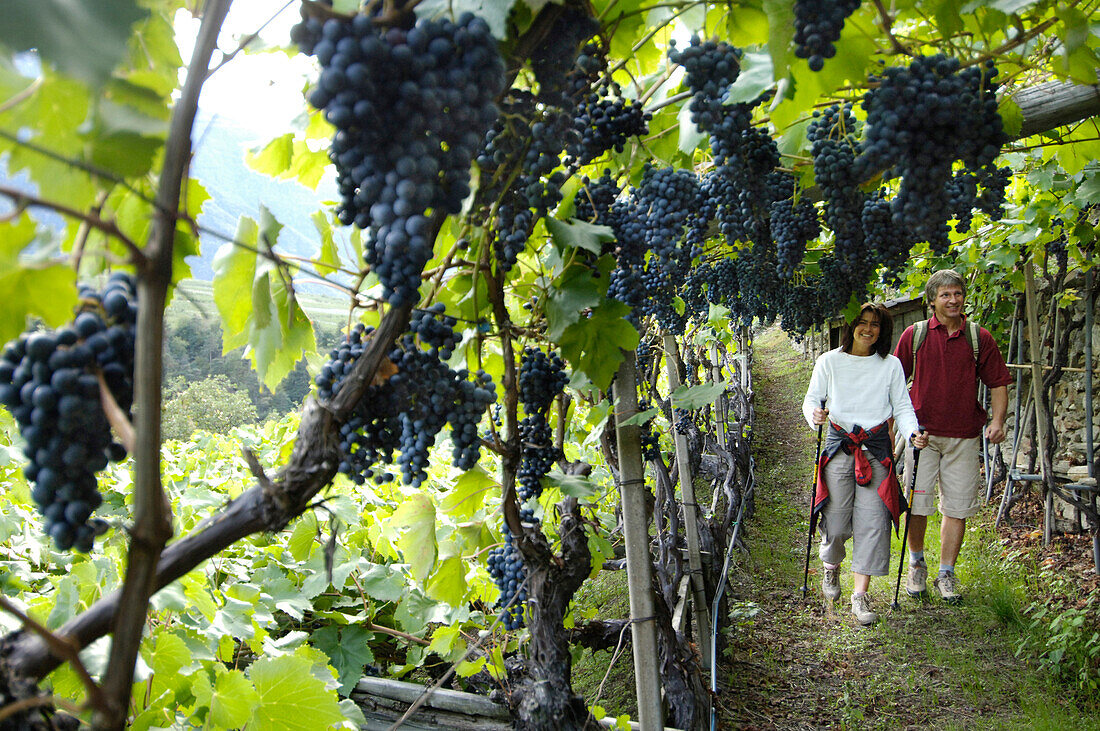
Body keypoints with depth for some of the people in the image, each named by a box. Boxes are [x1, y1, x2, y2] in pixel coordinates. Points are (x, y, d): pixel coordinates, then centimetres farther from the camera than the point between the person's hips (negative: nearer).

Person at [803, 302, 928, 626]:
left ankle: (860, 595, 0)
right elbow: (812, 398, 6)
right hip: (839, 446, -1)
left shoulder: (891, 365, 8)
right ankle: (831, 568, 32)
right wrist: (815, 414, -17)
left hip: (877, 447, 1)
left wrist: (913, 432, -12)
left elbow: (902, 406, 7)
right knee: (836, 523, 0)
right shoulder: (830, 361, 5)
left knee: (872, 521, -7)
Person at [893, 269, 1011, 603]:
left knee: (957, 506, 4)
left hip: (963, 436, 1)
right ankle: (917, 563, 24)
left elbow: (998, 383, 8)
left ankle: (946, 574, 17)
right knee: (917, 504, 0)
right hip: (921, 432, -1)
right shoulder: (914, 334, 3)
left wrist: (997, 420, -7)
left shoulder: (979, 338, 5)